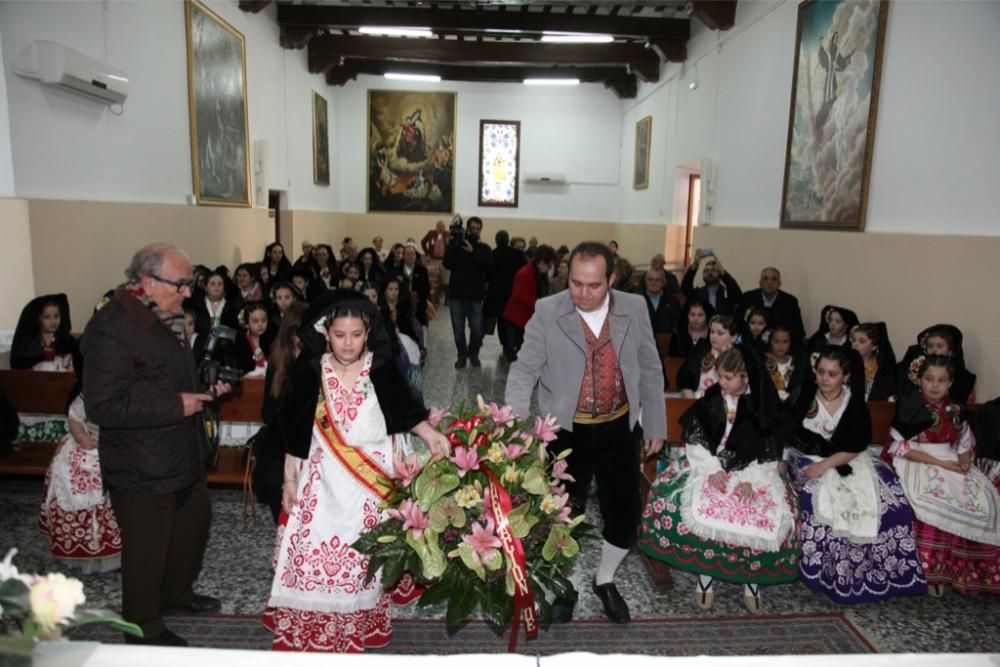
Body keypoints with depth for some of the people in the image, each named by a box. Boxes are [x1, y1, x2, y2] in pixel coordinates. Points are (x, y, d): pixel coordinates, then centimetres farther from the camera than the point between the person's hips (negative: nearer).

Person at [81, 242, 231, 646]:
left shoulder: (165, 319, 8)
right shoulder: (111, 329, -23)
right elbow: (103, 406, -27)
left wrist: (204, 390, 6)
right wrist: (176, 406, -25)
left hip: (183, 457, 9)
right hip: (143, 471, -9)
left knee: (195, 526, 24)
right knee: (148, 550, 9)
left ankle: (177, 593, 47)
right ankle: (144, 629, 31)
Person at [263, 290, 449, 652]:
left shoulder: (383, 370, -7)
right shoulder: (308, 374, -5)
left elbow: (409, 412, -2)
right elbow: (295, 433, 1)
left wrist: (430, 434, -22)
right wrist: (289, 479, 4)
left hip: (373, 483, 0)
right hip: (325, 482, 0)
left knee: (367, 558, 10)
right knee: (315, 556, 4)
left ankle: (360, 625, 31)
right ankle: (307, 630, 24)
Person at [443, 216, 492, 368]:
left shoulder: (484, 248, 6)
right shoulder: (456, 245, 5)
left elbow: (489, 264, -14)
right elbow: (447, 264, -8)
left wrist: (473, 251, -20)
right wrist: (454, 248, -17)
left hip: (476, 295, 0)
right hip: (457, 294, 0)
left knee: (477, 329, -1)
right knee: (458, 328, 4)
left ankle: (474, 354, 21)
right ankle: (462, 355, 20)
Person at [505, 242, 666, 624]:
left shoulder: (634, 309, -4)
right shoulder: (547, 312, -12)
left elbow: (650, 370, 4)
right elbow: (525, 369, -11)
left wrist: (655, 426, 6)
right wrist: (513, 421, -24)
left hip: (619, 429, 2)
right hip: (566, 431, -2)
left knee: (625, 513, 11)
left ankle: (605, 580, 40)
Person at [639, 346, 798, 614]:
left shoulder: (761, 407, -2)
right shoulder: (711, 400, 1)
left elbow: (769, 453, -2)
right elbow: (695, 440, 0)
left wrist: (751, 480, -16)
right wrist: (712, 468, -13)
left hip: (752, 472, 0)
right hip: (710, 466, 1)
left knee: (761, 518, -22)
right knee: (700, 510, -23)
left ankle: (752, 583, 0)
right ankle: (705, 576, -3)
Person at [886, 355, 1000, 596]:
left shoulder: (956, 411, 11)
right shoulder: (909, 407, -5)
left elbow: (966, 444, 15)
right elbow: (900, 447, -10)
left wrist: (965, 460, -8)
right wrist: (938, 462, -15)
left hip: (951, 464, 5)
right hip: (917, 464, -5)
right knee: (934, 502, -33)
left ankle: (971, 569, -4)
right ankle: (932, 569, -21)